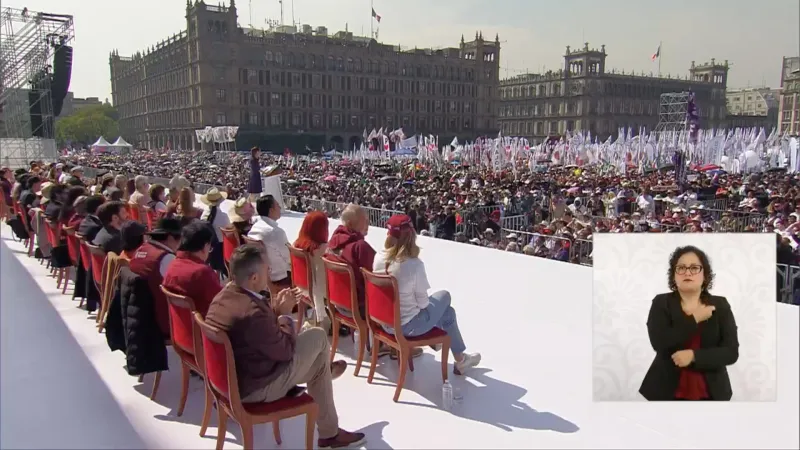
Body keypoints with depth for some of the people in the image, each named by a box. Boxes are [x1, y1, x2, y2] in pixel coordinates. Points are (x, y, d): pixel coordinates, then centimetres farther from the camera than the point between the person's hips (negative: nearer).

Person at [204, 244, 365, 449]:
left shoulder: (225, 295, -4)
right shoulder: (252, 311, -32)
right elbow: (285, 351, -18)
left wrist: (276, 308, -5)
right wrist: (285, 314, -7)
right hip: (252, 388, -8)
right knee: (318, 337, 4)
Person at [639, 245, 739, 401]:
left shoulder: (720, 305, 3)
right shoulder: (661, 303, -1)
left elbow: (731, 352, -5)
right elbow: (659, 343, -17)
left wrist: (693, 355, -19)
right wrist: (694, 319, -13)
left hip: (710, 392, 2)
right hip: (668, 391, -1)